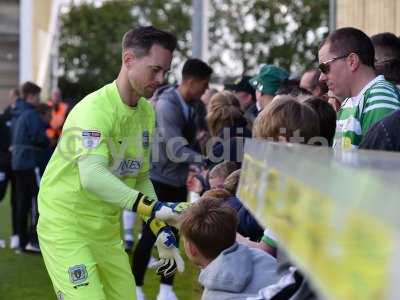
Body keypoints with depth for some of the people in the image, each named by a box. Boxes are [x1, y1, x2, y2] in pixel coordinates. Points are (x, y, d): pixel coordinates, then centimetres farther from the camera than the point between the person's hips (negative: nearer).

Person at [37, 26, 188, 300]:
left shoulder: (147, 112, 6)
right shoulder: (94, 108, -21)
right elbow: (92, 177, -35)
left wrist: (164, 235, 4)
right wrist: (154, 208, -42)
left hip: (108, 231, 8)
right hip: (65, 227, -8)